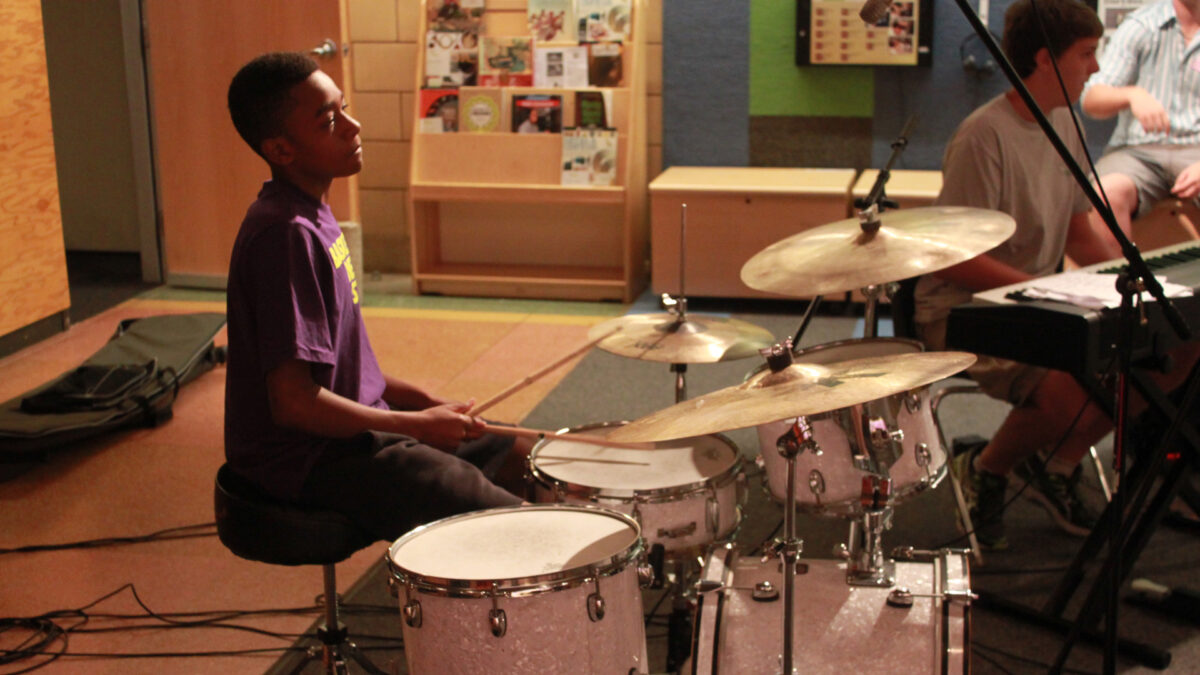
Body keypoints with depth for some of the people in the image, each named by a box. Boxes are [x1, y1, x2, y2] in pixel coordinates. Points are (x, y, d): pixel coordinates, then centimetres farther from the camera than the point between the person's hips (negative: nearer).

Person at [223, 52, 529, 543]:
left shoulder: (311, 216, 7)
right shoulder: (286, 234, -23)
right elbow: (293, 401, -27)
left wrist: (423, 401, 4)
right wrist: (419, 424, -17)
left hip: (352, 427, 10)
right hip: (307, 460, -10)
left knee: (527, 459, 17)